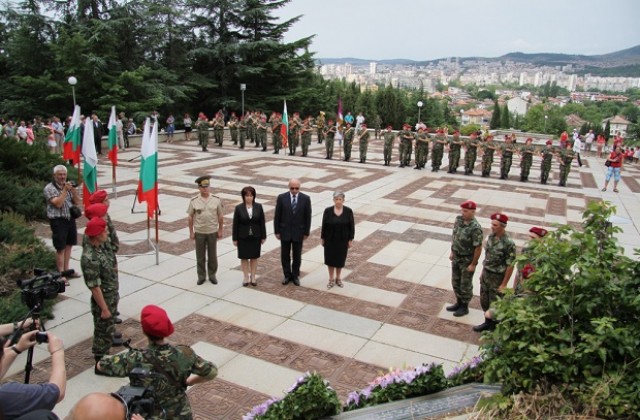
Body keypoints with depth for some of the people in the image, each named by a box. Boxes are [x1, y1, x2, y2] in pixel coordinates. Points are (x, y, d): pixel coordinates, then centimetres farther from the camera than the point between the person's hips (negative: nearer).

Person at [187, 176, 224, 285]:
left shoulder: (216, 200, -6)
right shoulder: (194, 201, -7)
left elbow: (220, 216, 1)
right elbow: (190, 217, 0)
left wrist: (220, 231, 1)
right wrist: (191, 232, 0)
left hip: (212, 232, 0)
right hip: (199, 233, 0)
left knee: (212, 255, 11)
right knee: (200, 256, 10)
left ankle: (212, 275, 26)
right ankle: (201, 276, 24)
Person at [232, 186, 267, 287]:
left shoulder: (259, 207, -5)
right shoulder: (239, 208, -9)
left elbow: (262, 222, -1)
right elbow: (235, 224, -5)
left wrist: (263, 236, -1)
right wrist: (235, 238, -5)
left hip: (255, 237, 1)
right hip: (243, 237, -1)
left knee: (254, 257, 11)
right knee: (244, 257, 9)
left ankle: (253, 277, 23)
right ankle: (246, 277, 22)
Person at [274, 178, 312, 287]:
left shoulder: (306, 199, -9)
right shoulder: (281, 197, -9)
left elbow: (308, 217, -3)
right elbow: (277, 216, -3)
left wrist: (306, 232, -2)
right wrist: (277, 231, -3)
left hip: (298, 232, 0)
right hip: (285, 231, 0)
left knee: (297, 255, 11)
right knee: (285, 255, 10)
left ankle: (295, 276, 26)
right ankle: (287, 275, 26)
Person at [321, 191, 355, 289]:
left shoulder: (348, 211, -9)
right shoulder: (328, 211, -9)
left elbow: (351, 226, -4)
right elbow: (324, 225, -3)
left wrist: (350, 239, -4)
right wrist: (322, 238, -1)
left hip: (343, 240, 0)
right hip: (330, 240, 0)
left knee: (340, 259, 12)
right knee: (330, 259, 8)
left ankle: (338, 278, 30)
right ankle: (331, 279, 24)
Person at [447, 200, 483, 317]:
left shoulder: (475, 228, -28)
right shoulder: (458, 219, -5)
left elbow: (478, 248, -22)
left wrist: (473, 264, -17)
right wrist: (452, 251, 13)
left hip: (467, 260, -7)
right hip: (456, 257, 7)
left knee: (465, 285, 10)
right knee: (455, 282, 20)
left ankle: (464, 307, 28)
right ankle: (459, 303, 39)